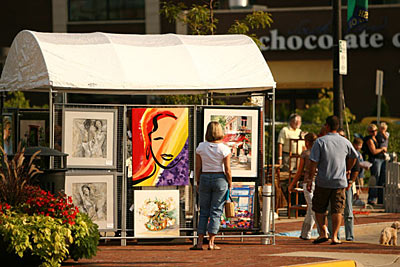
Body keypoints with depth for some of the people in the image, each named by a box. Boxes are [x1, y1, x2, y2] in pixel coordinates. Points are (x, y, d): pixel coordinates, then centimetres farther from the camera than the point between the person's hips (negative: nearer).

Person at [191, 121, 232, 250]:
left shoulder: (201, 147, -2)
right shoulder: (224, 149, -9)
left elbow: (198, 168, 2)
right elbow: (227, 170, -8)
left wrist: (198, 182, 13)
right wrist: (230, 185, 3)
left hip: (205, 178, 2)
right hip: (220, 179, -2)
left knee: (204, 212, 8)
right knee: (216, 212, 3)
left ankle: (200, 242, 3)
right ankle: (211, 243, -1)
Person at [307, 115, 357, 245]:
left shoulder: (320, 141, -8)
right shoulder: (345, 142, 3)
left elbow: (314, 163, -11)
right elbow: (353, 157, 21)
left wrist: (310, 179, -4)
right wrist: (347, 170, 37)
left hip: (323, 182, -2)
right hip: (340, 181, 2)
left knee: (319, 209, 12)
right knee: (337, 210, 5)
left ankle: (323, 233, 5)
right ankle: (334, 236, 2)